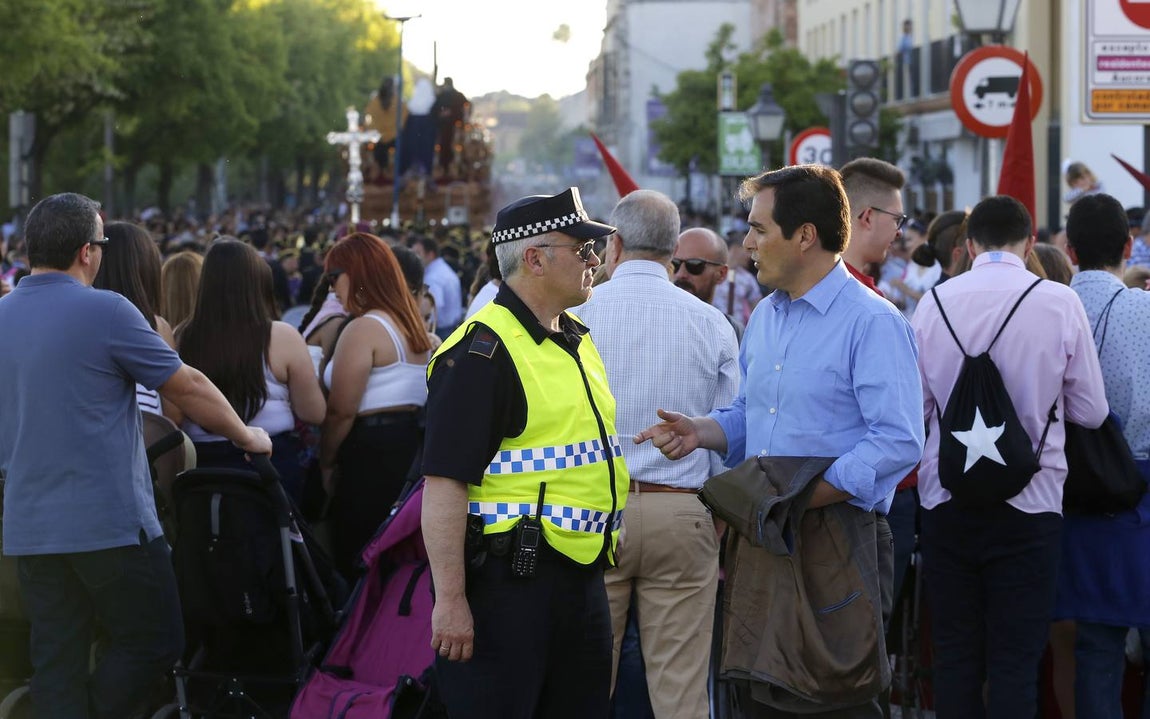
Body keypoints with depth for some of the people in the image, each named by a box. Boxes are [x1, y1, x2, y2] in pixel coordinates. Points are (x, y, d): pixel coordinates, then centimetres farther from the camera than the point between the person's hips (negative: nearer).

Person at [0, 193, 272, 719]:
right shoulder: (105, 311, -11)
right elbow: (189, 389, -4)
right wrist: (246, 437, 11)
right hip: (110, 523, -6)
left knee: (56, 662, 8)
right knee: (154, 642, 6)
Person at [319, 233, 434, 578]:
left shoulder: (362, 329, -13)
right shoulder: (411, 324, 14)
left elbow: (341, 411, -14)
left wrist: (326, 463, -3)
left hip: (371, 457, -9)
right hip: (412, 444, 9)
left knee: (355, 559, -2)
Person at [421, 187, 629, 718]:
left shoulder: (578, 340, 15)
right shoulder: (482, 351, -15)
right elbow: (444, 482, -20)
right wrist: (450, 601, -23)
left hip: (581, 575, 9)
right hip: (507, 580, -9)